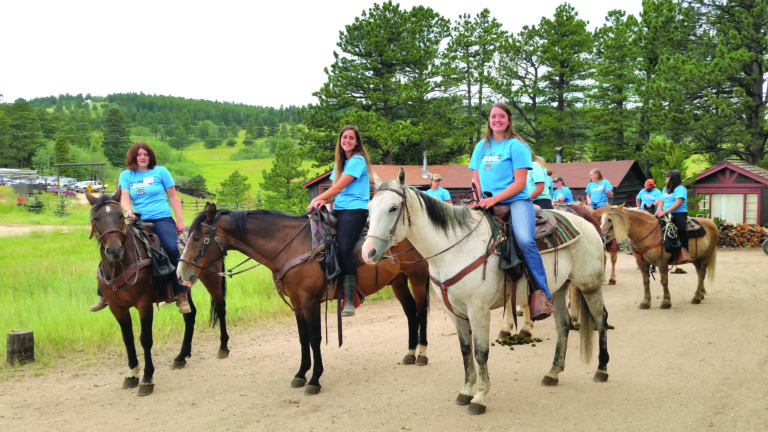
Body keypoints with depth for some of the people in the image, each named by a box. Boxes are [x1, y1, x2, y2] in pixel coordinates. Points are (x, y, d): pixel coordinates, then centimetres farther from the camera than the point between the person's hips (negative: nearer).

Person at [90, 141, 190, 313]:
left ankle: (182, 295, -21)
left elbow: (173, 197, 8)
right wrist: (128, 210, -23)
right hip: (139, 221, 3)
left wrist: (180, 220, 1)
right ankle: (104, 295, 6)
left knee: (172, 249, -28)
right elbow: (124, 197, 0)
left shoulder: (161, 172, 7)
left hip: (162, 218, -3)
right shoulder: (126, 175, 12)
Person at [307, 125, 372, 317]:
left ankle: (350, 302, -23)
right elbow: (335, 188, 15)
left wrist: (317, 199, -4)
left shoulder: (358, 161, -5)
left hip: (355, 209, -9)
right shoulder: (340, 162, 21)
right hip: (338, 209, 9)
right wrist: (322, 200, -6)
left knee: (344, 249, -23)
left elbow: (339, 187, -10)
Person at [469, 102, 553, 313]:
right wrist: (478, 199, -2)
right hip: (489, 203, 6)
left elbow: (520, 183, -8)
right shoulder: (481, 147, 16)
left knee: (525, 240, -30)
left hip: (516, 200, -6)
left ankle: (543, 295, -23)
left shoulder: (516, 146, -1)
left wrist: (494, 199, -18)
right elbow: (476, 179, 18)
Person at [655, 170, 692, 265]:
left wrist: (665, 212, -25)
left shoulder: (680, 189, -6)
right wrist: (659, 209, -6)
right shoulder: (665, 189, 20)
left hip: (679, 213, -8)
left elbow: (677, 204, -16)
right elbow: (661, 201, 17)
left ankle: (685, 252, -29)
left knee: (680, 228, -33)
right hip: (666, 214, 8)